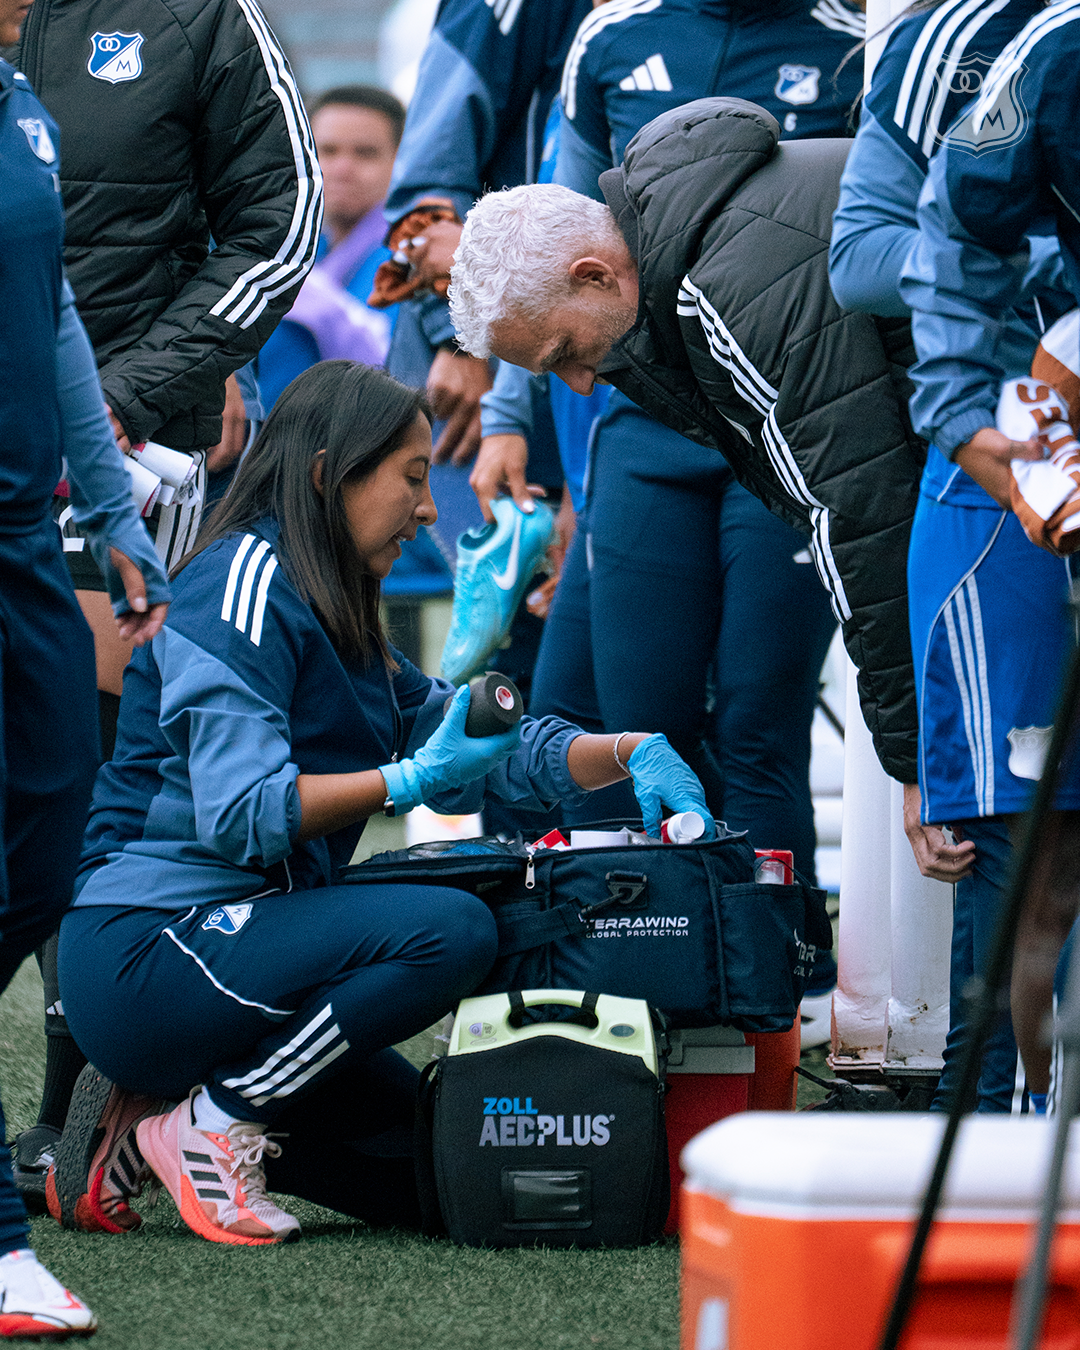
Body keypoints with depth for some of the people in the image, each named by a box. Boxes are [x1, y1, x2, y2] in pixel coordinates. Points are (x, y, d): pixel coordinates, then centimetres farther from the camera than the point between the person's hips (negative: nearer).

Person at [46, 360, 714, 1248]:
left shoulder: (332, 618, 18)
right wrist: (408, 783, -27)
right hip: (144, 952, -10)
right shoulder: (244, 581, -12)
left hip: (219, 949, 10)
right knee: (452, 932, -25)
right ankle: (211, 1123, -13)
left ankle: (143, 1128, 11)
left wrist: (628, 753, 4)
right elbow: (240, 814, -21)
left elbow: (474, 749, 19)